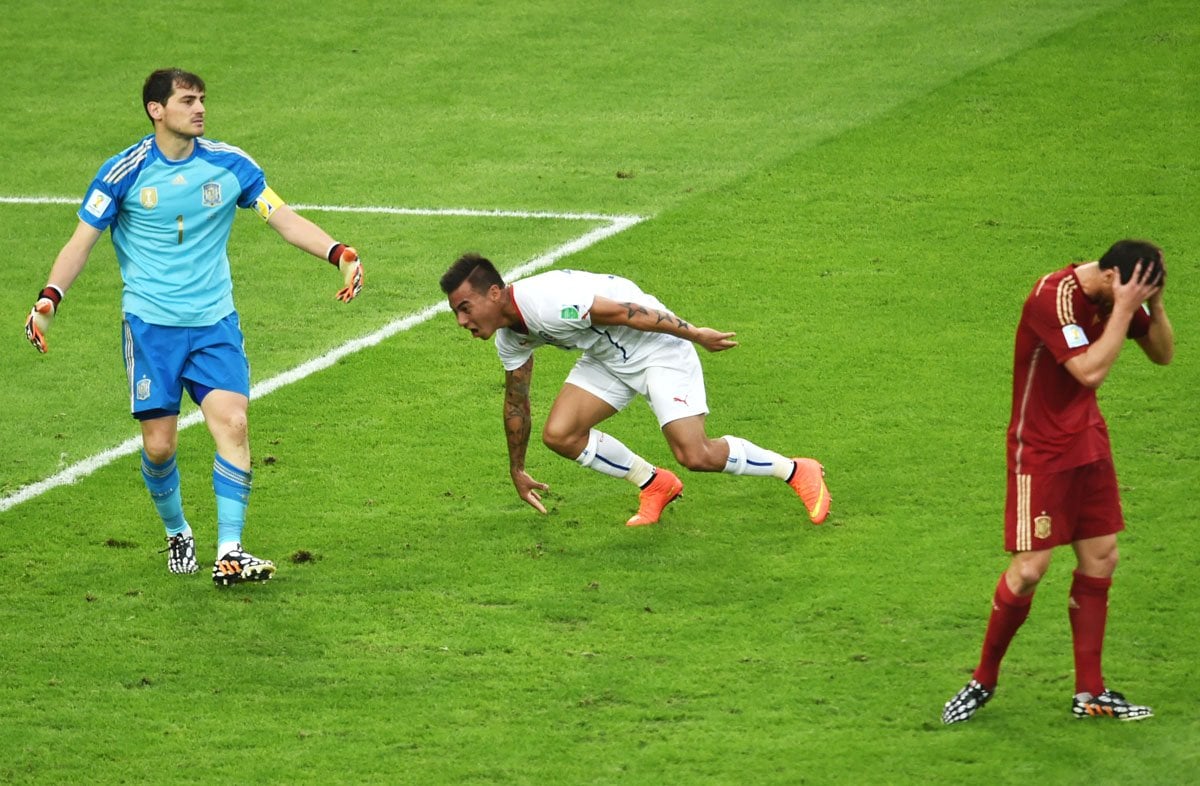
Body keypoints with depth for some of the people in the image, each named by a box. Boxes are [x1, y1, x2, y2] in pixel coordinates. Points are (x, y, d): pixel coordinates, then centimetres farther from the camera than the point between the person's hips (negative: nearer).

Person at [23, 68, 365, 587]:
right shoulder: (124, 172, -4)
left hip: (215, 322, 1)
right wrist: (48, 300, -16)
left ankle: (230, 553, -16)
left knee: (232, 423, -16)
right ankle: (177, 533, 25)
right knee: (159, 444, -3)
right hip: (150, 324, -1)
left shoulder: (229, 164, 2)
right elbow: (82, 242, -1)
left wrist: (338, 253, -12)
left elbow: (284, 218, 3)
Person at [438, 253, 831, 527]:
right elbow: (516, 400, 14)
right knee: (559, 434, -7)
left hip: (656, 345, -9)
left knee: (696, 456, -17)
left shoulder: (545, 303, -33)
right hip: (607, 358, 9)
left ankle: (798, 471, 4)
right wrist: (517, 470, 22)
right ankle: (655, 485, 13)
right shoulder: (509, 337, -2)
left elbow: (623, 312, -26)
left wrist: (694, 334, -19)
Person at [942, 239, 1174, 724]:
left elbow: (1162, 354, 7)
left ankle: (1089, 693, 13)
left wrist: (1153, 304, -10)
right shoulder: (1054, 298, -25)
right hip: (1040, 449, -8)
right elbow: (1090, 371, -32)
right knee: (1030, 567, -9)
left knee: (1100, 558, 6)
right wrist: (1123, 310, -29)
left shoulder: (1116, 296, 0)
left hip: (1089, 442, 8)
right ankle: (984, 680, 9)